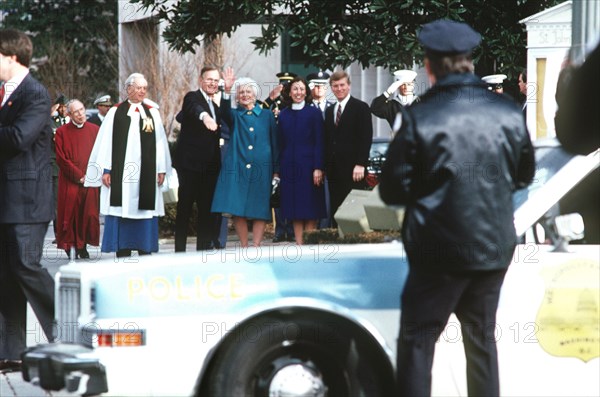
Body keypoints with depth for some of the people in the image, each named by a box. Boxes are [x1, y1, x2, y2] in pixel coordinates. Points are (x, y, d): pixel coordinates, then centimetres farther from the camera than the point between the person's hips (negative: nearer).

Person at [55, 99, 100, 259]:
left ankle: (82, 246, 6)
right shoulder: (62, 132, 1)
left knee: (88, 214, -2)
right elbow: (61, 159, -3)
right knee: (71, 212, -5)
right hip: (70, 182, -2)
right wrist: (78, 176, -9)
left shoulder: (94, 130, 9)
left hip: (90, 180, 2)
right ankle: (71, 246, 2)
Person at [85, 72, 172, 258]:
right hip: (121, 171, -2)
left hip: (146, 172, 2)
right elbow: (105, 142, 2)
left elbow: (160, 143, 9)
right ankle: (123, 254, 2)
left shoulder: (152, 113, 11)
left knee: (145, 209, 1)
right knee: (122, 212, -2)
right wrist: (105, 170, -5)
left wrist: (161, 170, 3)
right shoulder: (116, 112, 5)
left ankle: (145, 250, 5)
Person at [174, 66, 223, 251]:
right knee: (185, 208, -4)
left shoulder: (215, 107, 19)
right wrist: (204, 116, -52)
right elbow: (194, 109, -31)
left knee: (207, 209, 7)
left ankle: (204, 246, 11)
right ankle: (180, 248, -2)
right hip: (190, 164, -7)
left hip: (210, 166, 7)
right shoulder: (192, 97, -6)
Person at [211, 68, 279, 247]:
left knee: (260, 210, -4)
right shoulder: (234, 115, 10)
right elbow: (224, 112, -15)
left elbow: (275, 144, 10)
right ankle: (244, 247, 5)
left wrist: (276, 170, 2)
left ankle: (255, 247, -2)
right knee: (237, 209, -4)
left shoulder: (267, 115, 11)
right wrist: (227, 91, -32)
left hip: (261, 169, 0)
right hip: (237, 168, 0)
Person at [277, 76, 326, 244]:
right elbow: (280, 143, 9)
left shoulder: (314, 113, 0)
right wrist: (278, 168, 3)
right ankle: (299, 243, 8)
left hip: (308, 165, -3)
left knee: (310, 208, -2)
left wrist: (318, 167, -12)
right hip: (289, 166, 3)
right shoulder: (283, 114, 9)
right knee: (294, 209, 4)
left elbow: (319, 142, -4)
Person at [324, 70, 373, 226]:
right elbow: (327, 140, 17)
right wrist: (325, 166, 8)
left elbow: (366, 138, -7)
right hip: (333, 169, 6)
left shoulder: (360, 108, 0)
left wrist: (360, 164, -15)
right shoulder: (329, 111, 18)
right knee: (335, 208, 3)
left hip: (352, 168, -6)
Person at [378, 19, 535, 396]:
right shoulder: (510, 113, -4)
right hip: (496, 246, 4)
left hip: (440, 250, -4)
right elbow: (524, 174, 11)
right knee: (482, 338, 16)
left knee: (417, 341, 4)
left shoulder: (420, 117, -15)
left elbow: (393, 190, -10)